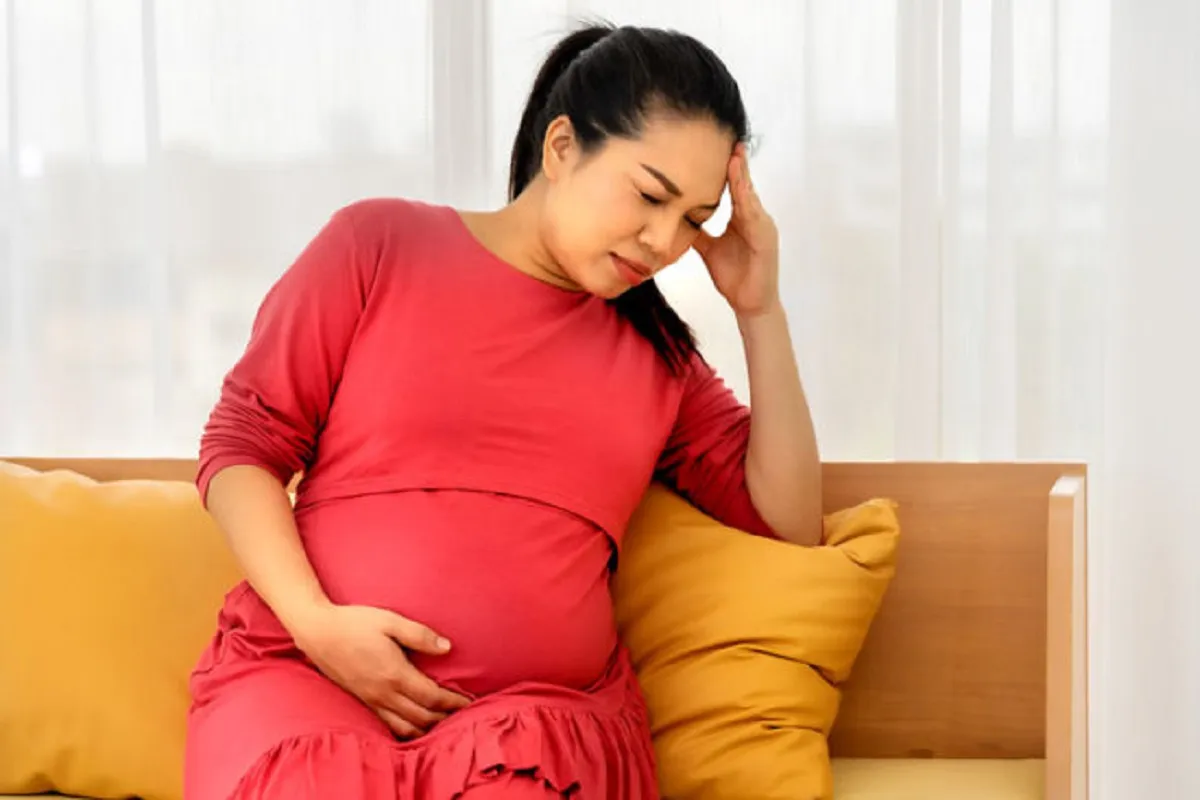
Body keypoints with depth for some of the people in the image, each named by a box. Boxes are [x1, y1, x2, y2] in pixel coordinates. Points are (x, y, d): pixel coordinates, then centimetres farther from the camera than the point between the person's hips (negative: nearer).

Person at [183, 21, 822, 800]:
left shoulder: (656, 349, 17)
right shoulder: (380, 244, 7)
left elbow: (791, 522, 14)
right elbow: (242, 442, 6)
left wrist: (761, 312, 7)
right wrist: (316, 622, -10)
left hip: (544, 705, 1)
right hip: (308, 674, -1)